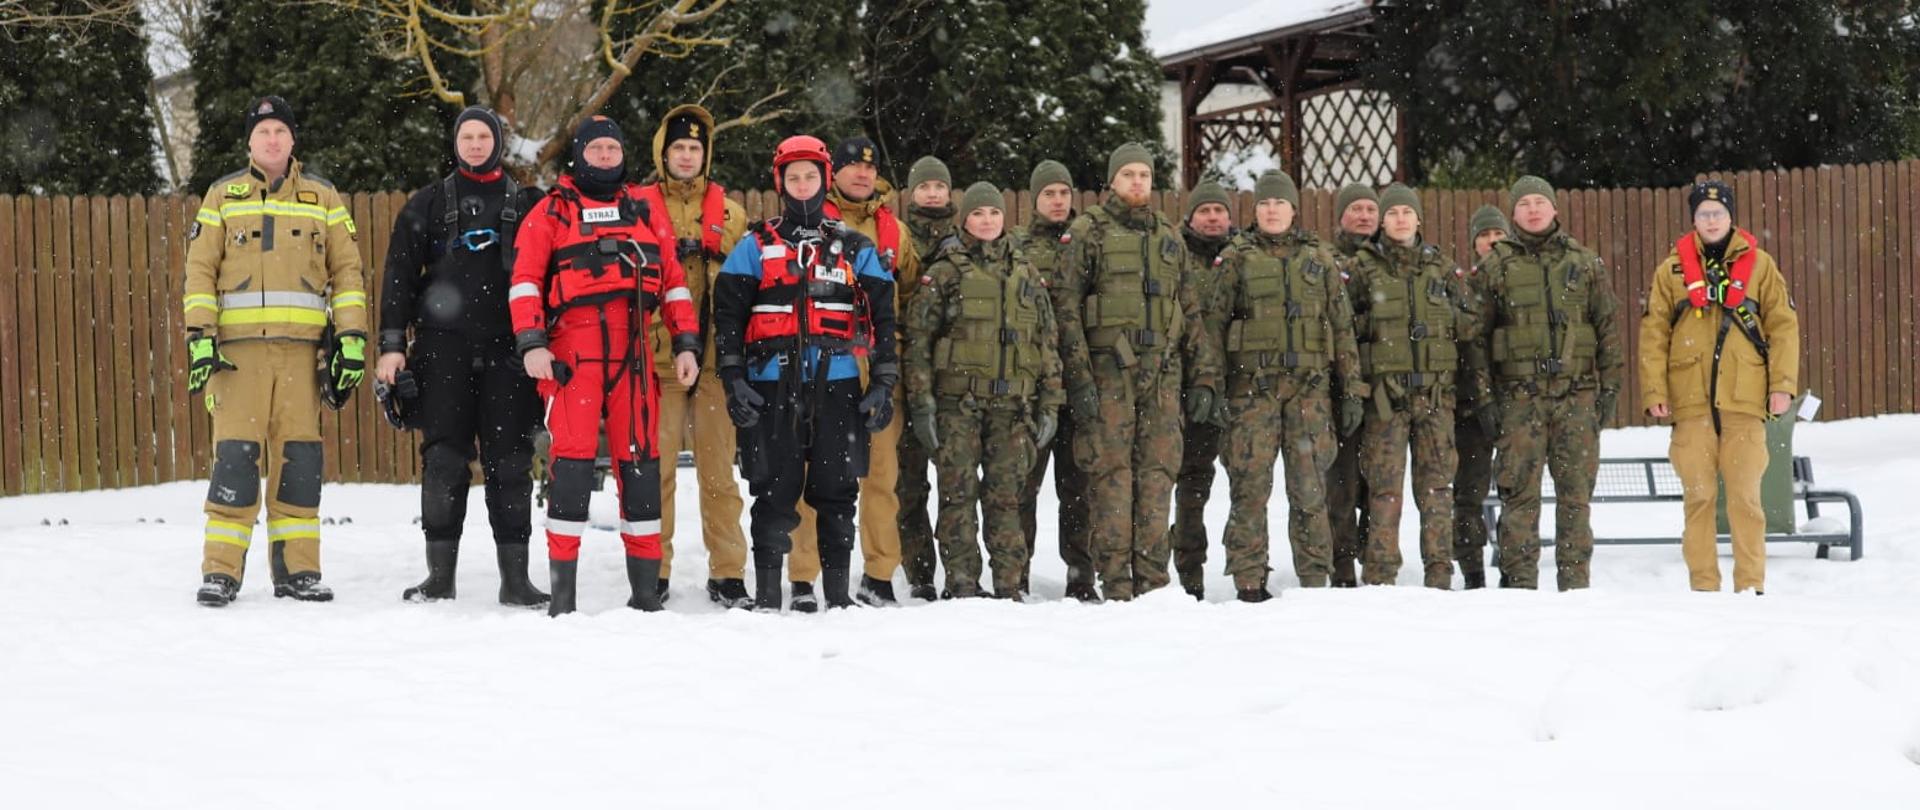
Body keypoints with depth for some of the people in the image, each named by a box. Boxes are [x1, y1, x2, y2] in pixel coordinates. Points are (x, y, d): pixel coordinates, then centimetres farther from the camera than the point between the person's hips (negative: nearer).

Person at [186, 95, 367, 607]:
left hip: (301, 347, 1)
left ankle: (297, 569, 8)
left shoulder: (322, 198, 13)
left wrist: (352, 338, 2)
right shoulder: (222, 196, 11)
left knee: (299, 457, 1)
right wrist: (199, 336, -4)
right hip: (238, 344, -1)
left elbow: (347, 270, 12)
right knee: (236, 455, -8)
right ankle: (221, 572, -3)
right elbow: (200, 268, 7)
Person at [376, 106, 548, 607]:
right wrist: (392, 345, -1)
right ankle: (440, 575, 3)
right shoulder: (428, 205, 12)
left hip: (507, 351, 0)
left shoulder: (526, 205, 12)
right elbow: (399, 277, 8)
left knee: (510, 462, -2)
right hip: (444, 351, 0)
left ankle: (515, 579, 1)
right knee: (444, 461, -3)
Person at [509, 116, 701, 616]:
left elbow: (673, 279, 16)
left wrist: (685, 344, 6)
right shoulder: (552, 211, 9)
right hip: (572, 354, -3)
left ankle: (646, 585, 9)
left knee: (640, 457, 3)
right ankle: (563, 587, -4)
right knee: (572, 459, -8)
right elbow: (525, 279, 2)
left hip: (631, 353, 3)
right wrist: (531, 344, -10)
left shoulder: (644, 211, 18)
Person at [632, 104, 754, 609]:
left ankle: (727, 574, 5)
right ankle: (653, 572, 5)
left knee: (719, 467, 1)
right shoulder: (639, 208, 8)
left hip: (715, 358, 1)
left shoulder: (730, 214, 15)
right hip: (658, 357, -1)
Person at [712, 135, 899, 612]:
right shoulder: (756, 247, 9)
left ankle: (838, 596, 10)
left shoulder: (855, 249, 12)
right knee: (775, 491, -1)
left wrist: (883, 383, 3)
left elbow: (882, 318, 11)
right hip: (772, 387, -1)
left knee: (837, 491, 3)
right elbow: (727, 314, 4)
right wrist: (733, 379, -5)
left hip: (838, 385, 1)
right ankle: (767, 597, 5)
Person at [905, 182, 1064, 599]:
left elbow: (1048, 342, 16)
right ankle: (961, 587, 1)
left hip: (1012, 403, 2)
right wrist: (921, 400, -7)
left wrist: (1050, 404, 9)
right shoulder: (944, 272, 5)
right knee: (958, 493, -3)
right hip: (958, 400, -2)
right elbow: (919, 337, 1)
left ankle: (1008, 587, 5)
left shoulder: (1026, 275, 14)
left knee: (1006, 495, 1)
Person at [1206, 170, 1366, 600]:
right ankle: (1248, 582, 1)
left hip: (1309, 385, 1)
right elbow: (1215, 323, 5)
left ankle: (1315, 581, 3)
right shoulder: (1236, 258, 8)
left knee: (1310, 487, -3)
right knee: (1251, 484, -5)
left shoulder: (1319, 259, 14)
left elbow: (1342, 326, 13)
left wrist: (1352, 390, 7)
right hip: (1253, 384, -1)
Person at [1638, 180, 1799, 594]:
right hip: (1691, 402, 1)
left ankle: (1750, 586, 2)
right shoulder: (1672, 270, 9)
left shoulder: (1759, 264, 8)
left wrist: (1782, 384, -2)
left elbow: (1783, 325, 7)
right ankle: (1703, 586, 6)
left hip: (1745, 401, -1)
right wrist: (1654, 391, -2)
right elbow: (1654, 333, 7)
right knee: (1698, 496, 1)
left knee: (1745, 496, -4)